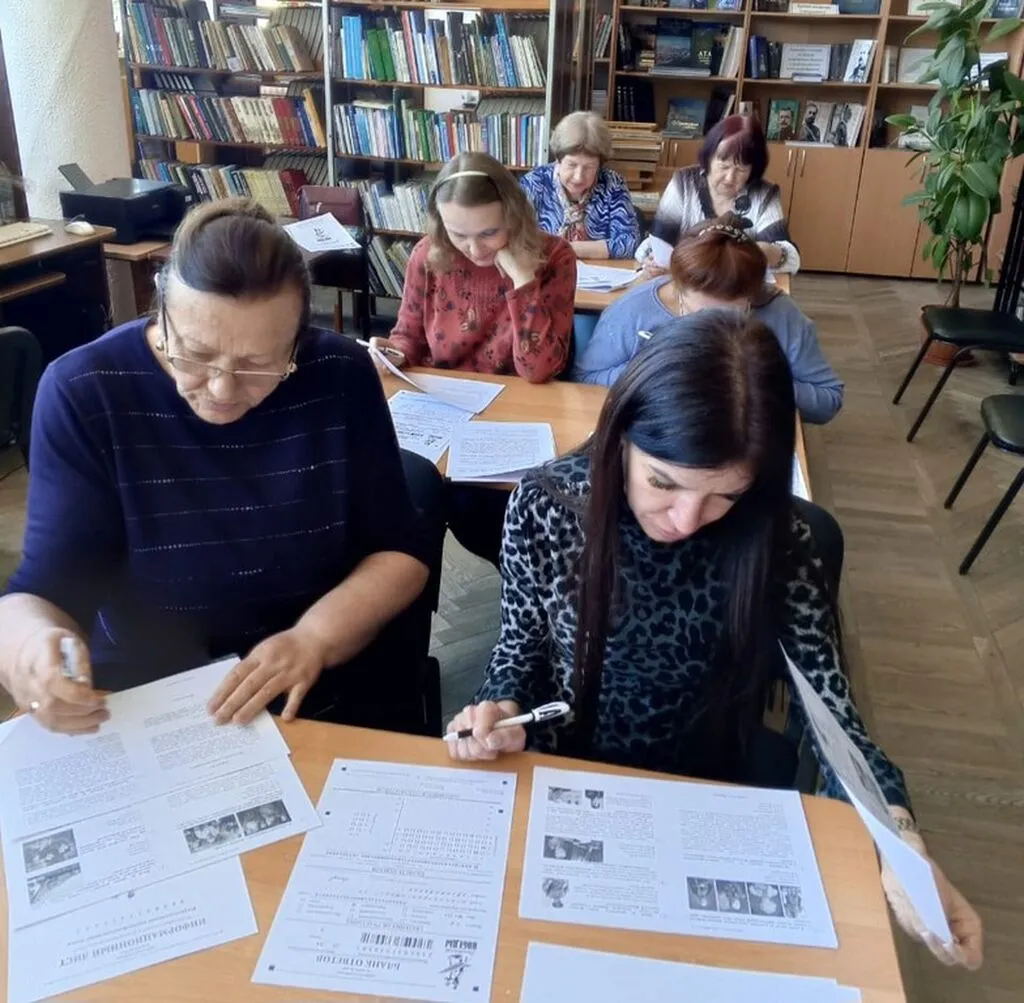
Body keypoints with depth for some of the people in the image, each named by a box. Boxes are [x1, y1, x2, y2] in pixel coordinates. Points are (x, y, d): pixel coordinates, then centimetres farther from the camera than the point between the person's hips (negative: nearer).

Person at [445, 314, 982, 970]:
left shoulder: (777, 540, -16)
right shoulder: (545, 506, -16)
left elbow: (831, 708, -13)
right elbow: (522, 646, -2)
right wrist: (502, 708, -22)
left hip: (712, 799, 0)